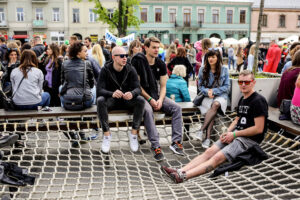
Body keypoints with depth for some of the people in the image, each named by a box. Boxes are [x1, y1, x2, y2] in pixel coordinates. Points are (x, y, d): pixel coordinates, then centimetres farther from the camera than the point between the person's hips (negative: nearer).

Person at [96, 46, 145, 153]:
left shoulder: (131, 69, -5)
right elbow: (99, 90, -19)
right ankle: (106, 134, -22)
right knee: (100, 100, -33)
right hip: (111, 100, -1)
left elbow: (138, 88, -12)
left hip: (127, 100, 1)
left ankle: (134, 133, -17)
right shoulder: (105, 70, -10)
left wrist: (132, 93, -38)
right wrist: (112, 93, -41)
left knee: (140, 100, -28)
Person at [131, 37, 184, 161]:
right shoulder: (137, 61, -7)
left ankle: (176, 142, -18)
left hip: (156, 95, 5)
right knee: (148, 110, -36)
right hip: (142, 96, -5)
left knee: (176, 108, -16)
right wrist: (150, 99, -16)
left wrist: (160, 100, -13)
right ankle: (155, 146, -36)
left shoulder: (161, 64, 8)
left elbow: (163, 86, 7)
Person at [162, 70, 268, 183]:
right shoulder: (242, 99, 16)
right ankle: (180, 171, -21)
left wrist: (234, 134, -12)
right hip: (237, 135, 8)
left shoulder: (258, 101, -12)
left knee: (218, 157, -24)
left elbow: (259, 129, -16)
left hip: (249, 139, -8)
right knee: (209, 152, -10)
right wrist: (227, 132, 4)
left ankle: (183, 176, -37)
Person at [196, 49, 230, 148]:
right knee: (212, 109, -33)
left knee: (215, 104, -37)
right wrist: (207, 92, -12)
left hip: (220, 95, -1)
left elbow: (226, 86, 2)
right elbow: (200, 85, 9)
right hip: (207, 96, 1)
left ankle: (201, 130, -39)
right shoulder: (202, 70, 9)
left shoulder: (224, 70, 5)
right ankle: (208, 137, -39)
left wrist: (214, 91, -10)